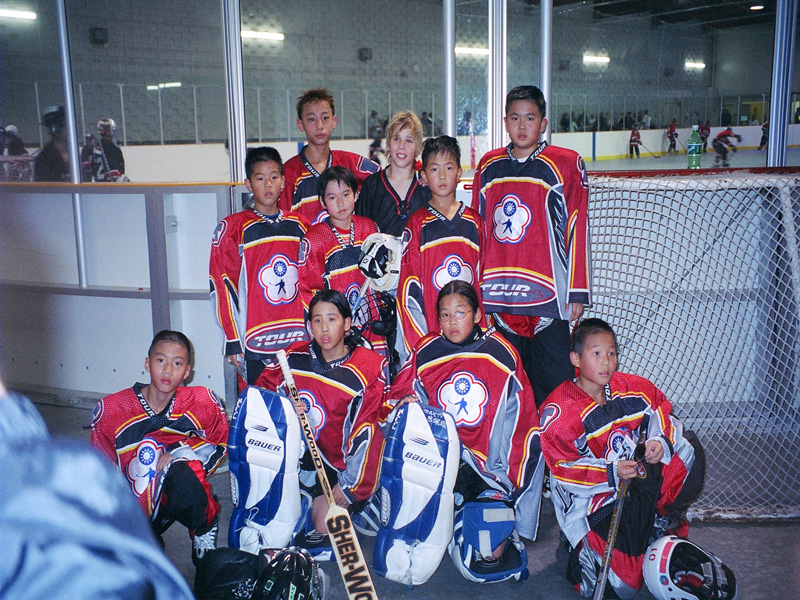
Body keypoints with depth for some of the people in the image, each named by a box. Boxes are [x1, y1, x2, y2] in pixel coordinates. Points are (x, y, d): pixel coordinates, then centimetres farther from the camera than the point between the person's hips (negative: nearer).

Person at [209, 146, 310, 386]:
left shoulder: (300, 226, 10)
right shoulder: (232, 228, -2)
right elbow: (222, 285, -3)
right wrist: (233, 340, -6)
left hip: (300, 341, 4)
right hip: (255, 347, -3)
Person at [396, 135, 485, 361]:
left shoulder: (475, 222, 9)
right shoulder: (417, 224, 1)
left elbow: (482, 280, 13)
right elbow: (409, 288, -3)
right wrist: (419, 341, -10)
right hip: (428, 331, -2)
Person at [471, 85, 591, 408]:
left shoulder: (566, 165, -1)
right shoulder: (489, 166, 11)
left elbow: (577, 230, -2)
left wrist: (577, 292, -5)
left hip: (547, 296, -4)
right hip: (498, 297, 4)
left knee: (556, 387, -1)